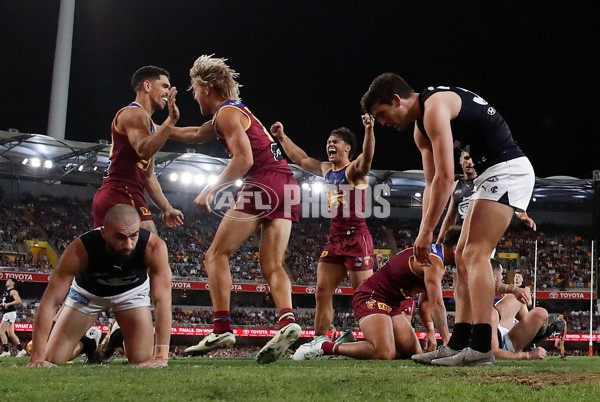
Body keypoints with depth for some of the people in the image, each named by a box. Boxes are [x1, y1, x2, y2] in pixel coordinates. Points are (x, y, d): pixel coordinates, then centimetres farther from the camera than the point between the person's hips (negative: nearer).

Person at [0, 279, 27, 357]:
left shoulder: (13, 291, -9)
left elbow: (18, 301, -23)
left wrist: (8, 304, -23)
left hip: (10, 313, -10)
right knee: (10, 333, 10)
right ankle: (21, 350, 15)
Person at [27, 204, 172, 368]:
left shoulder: (153, 246, -39)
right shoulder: (80, 249, -39)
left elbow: (162, 298, -41)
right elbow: (51, 300, -37)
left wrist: (161, 356, -50)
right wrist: (37, 357, -43)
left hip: (132, 291, 0)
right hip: (87, 291, 0)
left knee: (143, 360, -13)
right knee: (52, 359, -4)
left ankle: (122, 339, 23)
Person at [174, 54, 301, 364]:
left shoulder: (227, 112, -1)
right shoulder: (232, 112, 28)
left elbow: (243, 159, -15)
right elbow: (195, 137, 45)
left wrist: (212, 189, -7)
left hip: (263, 184, -9)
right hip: (287, 187, 9)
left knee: (216, 256, -2)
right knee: (272, 266, 3)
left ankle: (221, 328, -12)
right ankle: (287, 322, -20)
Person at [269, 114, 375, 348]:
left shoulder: (354, 170, -7)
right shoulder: (326, 170, 16)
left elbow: (367, 157, -29)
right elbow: (301, 159, 30)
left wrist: (369, 130, -45)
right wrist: (282, 137, 28)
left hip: (357, 237, -8)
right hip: (334, 237, 8)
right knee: (322, 292, 2)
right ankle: (319, 340, 5)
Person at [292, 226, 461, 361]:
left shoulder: (433, 256, 16)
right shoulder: (434, 261, -16)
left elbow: (425, 301, 18)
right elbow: (436, 303, -25)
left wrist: (431, 331, 6)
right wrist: (446, 338, -22)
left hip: (390, 303, 11)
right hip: (371, 298, -11)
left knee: (414, 352, 2)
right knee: (385, 353, -29)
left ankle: (348, 346, 9)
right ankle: (326, 347, -14)